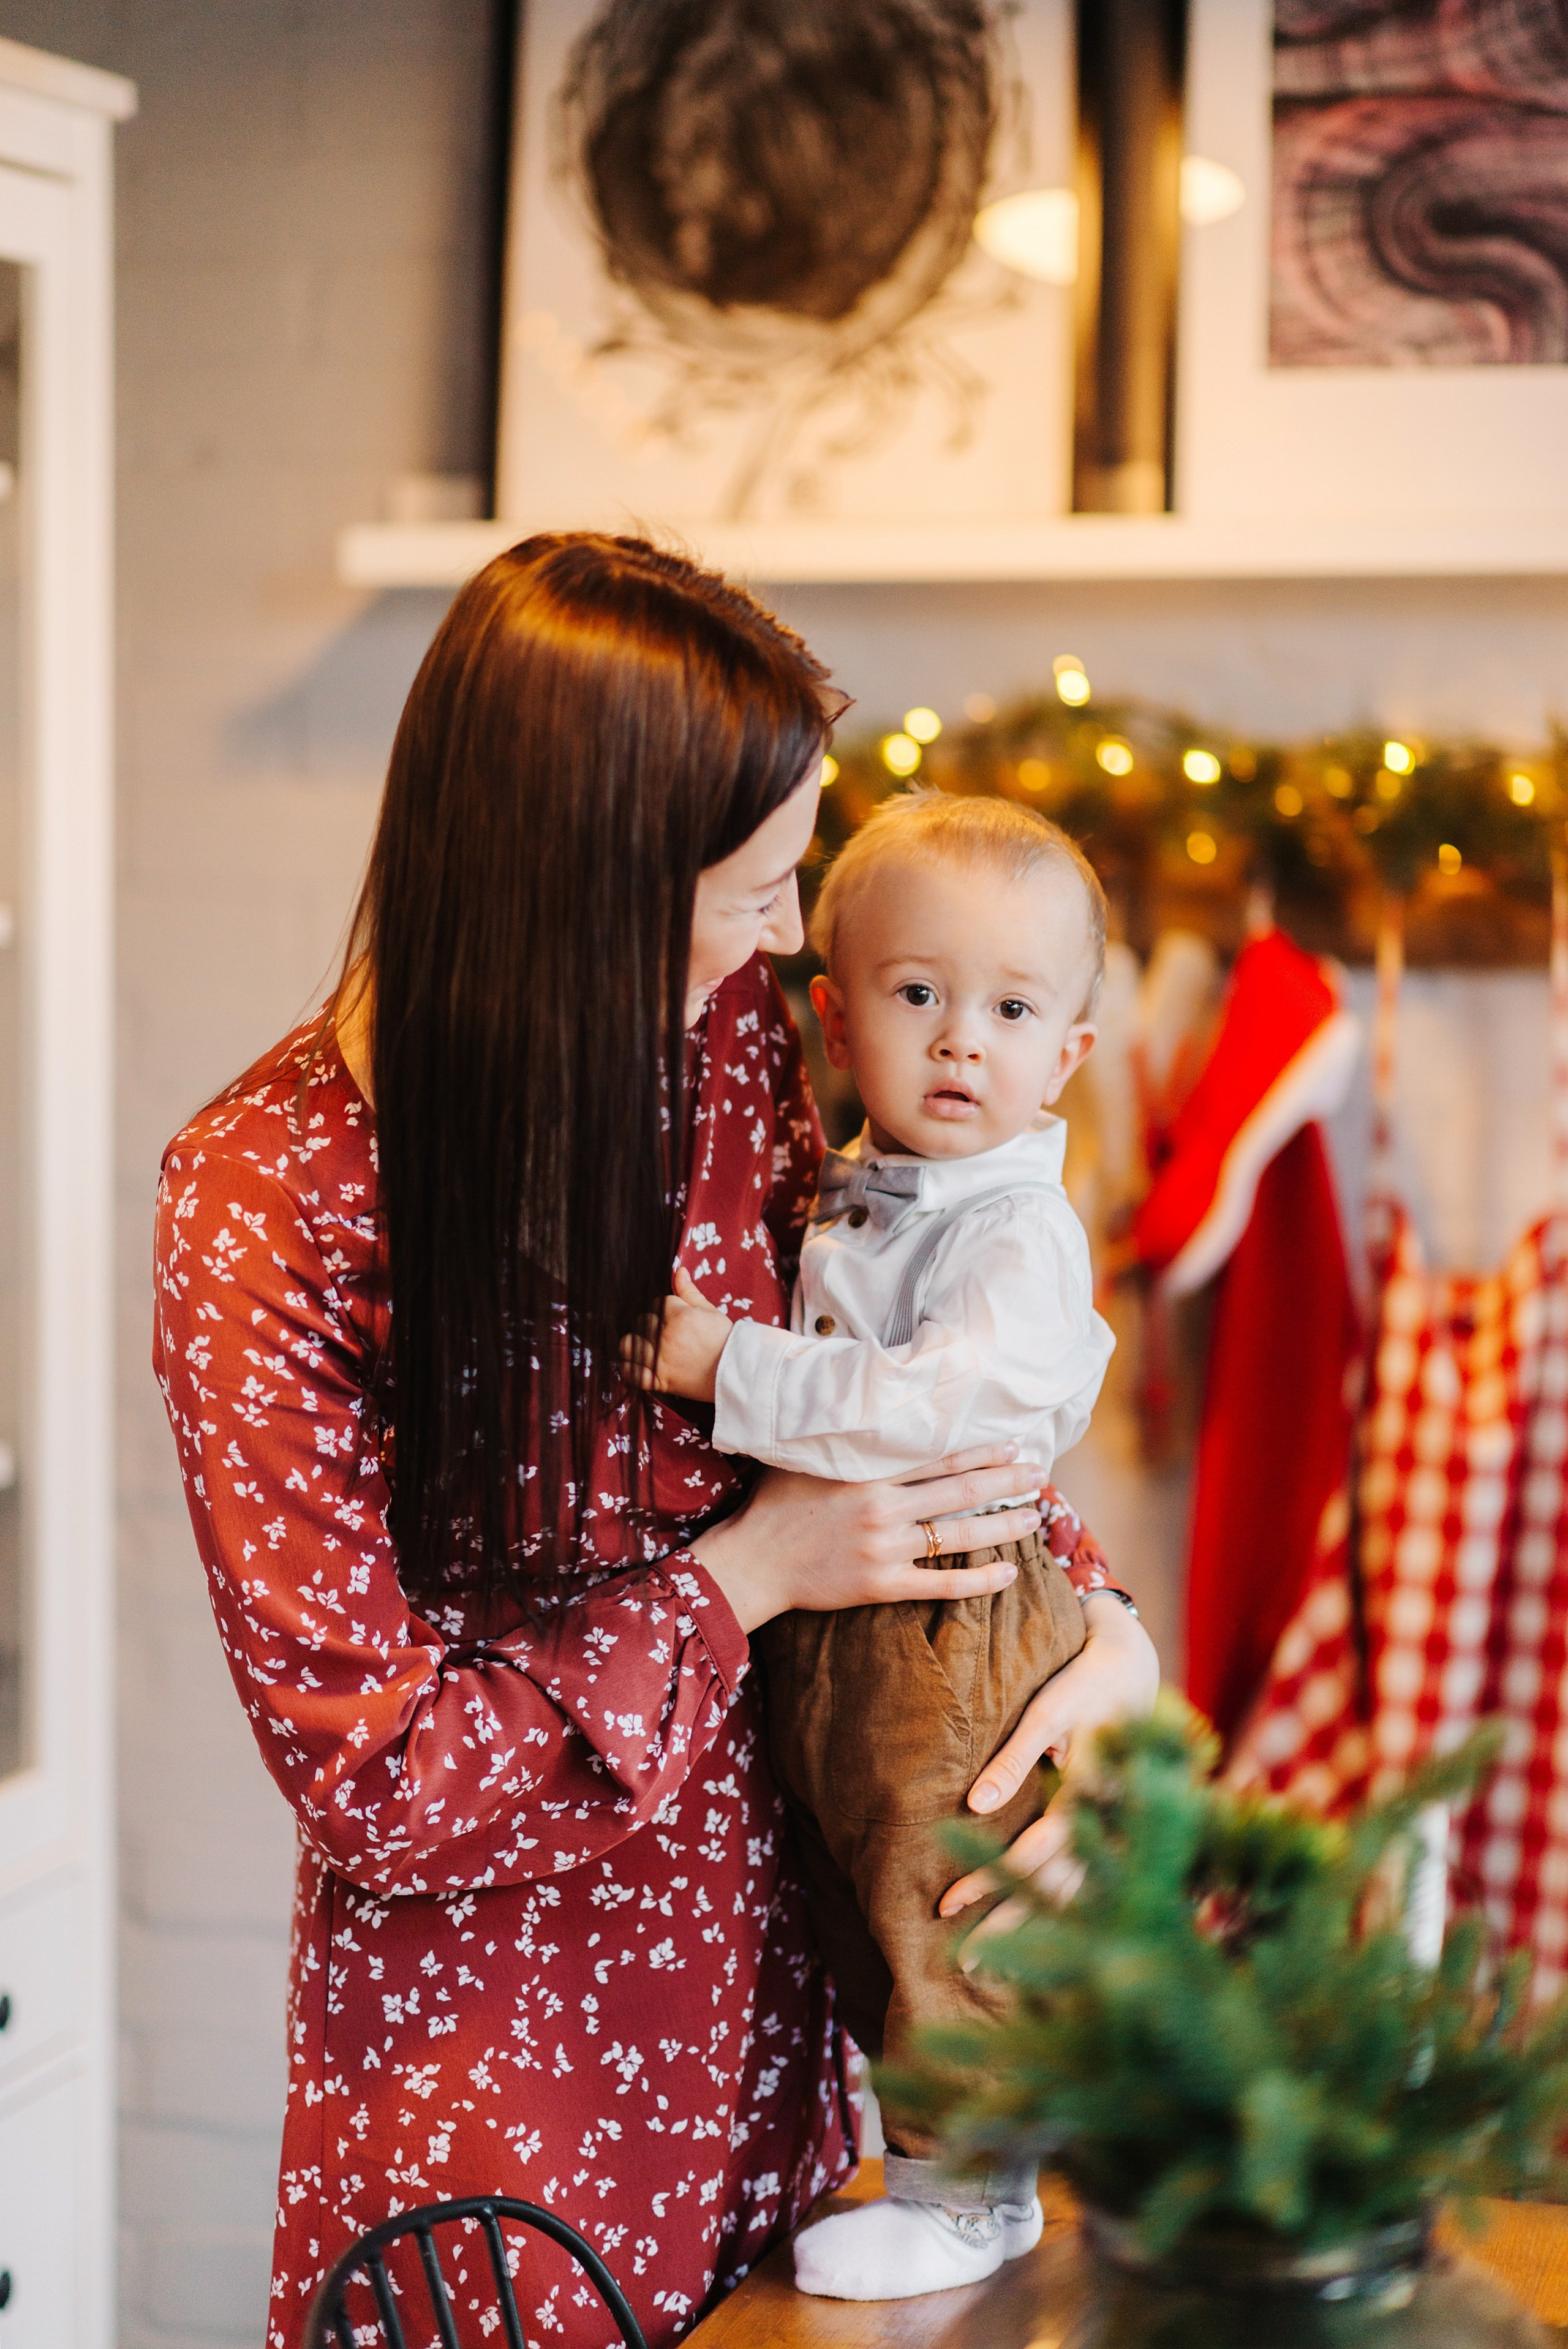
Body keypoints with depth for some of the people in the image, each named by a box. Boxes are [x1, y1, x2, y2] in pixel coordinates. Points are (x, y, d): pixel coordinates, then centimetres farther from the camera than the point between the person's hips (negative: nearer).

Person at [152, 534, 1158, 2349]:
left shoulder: (730, 1042, -6)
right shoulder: (261, 1210, -21)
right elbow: (375, 1782, -18)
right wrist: (742, 1577, -17)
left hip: (760, 1978, 5)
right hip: (484, 2054, -5)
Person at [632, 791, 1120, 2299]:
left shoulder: (1021, 1235, -18)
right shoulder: (842, 1200, 8)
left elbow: (932, 1405, -32)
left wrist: (724, 1367, -29)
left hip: (954, 1634, -9)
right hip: (827, 1627, 9)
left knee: (939, 1906, 2)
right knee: (855, 1904, 19)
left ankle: (970, 2193, 19)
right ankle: (932, 2151, 35)